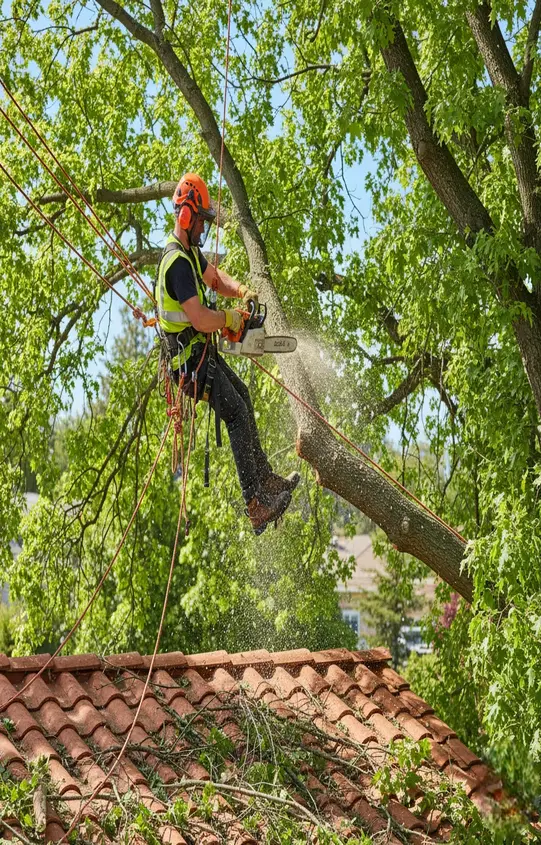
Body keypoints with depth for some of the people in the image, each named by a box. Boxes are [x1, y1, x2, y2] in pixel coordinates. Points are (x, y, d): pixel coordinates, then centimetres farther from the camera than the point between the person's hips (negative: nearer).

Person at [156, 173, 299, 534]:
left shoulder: (191, 250, 10)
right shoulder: (177, 262, -23)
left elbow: (215, 277, 26)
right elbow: (199, 318, -30)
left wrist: (242, 291, 7)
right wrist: (231, 318, -12)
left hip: (204, 352, 11)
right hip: (191, 357, -11)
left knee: (243, 397, 21)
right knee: (237, 414, -16)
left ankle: (266, 479, 29)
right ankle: (256, 506, -19)